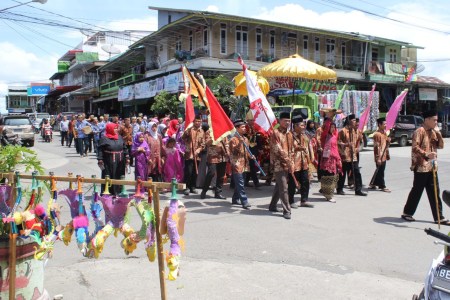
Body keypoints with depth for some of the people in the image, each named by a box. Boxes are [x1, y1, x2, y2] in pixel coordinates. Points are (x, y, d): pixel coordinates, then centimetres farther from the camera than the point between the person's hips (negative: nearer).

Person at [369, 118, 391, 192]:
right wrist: (378, 158, -21)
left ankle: (372, 184, 24)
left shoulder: (384, 133, 13)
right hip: (379, 157, -9)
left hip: (384, 156, 9)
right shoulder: (377, 134, -15)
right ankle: (382, 186, 8)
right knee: (380, 172, -1)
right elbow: (376, 147, -19)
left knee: (380, 171, 14)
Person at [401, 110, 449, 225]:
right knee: (417, 191, 1)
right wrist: (426, 154, -32)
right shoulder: (419, 131, -11)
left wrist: (438, 133, 1)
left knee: (435, 193, 8)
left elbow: (441, 146, 12)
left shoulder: (433, 132, 14)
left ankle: (439, 217, 13)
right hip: (421, 167, -8)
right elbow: (415, 147, -20)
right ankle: (407, 213, 16)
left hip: (432, 167, 8)